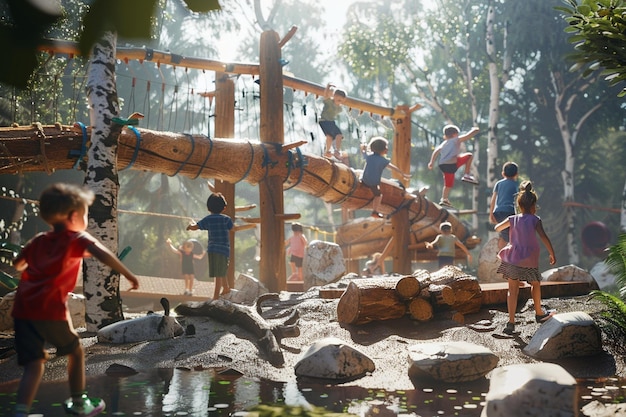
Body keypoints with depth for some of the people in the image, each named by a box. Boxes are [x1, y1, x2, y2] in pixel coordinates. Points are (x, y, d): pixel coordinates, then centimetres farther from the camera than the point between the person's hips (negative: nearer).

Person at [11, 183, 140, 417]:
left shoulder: (38, 241, 20)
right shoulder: (78, 239, 3)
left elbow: (18, 265, 33)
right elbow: (103, 255, -16)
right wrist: (128, 275, -14)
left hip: (22, 309, 5)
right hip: (50, 310, -5)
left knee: (34, 364, 6)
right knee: (75, 351, 19)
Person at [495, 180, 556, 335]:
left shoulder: (512, 219, 2)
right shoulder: (535, 220, -7)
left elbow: (497, 228, 16)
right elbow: (544, 238, -11)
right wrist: (552, 254, -4)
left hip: (512, 259, 3)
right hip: (529, 261, -2)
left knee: (513, 290, 3)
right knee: (535, 284, 22)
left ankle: (511, 322, -2)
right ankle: (539, 314, 37)